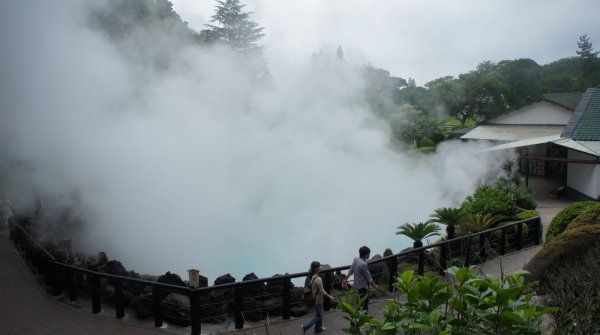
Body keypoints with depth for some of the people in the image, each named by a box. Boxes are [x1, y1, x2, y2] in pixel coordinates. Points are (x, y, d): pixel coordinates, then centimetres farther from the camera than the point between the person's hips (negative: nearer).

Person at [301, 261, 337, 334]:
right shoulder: (318, 279, -29)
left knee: (319, 314, 23)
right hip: (317, 299, -9)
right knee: (318, 316, 7)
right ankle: (305, 326, 8)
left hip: (314, 298, 9)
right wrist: (330, 297, -12)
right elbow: (322, 291, -23)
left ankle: (318, 328, 38)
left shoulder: (312, 276, -2)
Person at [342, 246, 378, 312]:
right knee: (364, 302, 4)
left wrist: (345, 280, 14)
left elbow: (350, 271, 6)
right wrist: (374, 285, -6)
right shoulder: (363, 264, -28)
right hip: (363, 285, -9)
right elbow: (368, 277, -19)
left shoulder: (355, 259, -4)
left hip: (358, 283, 9)